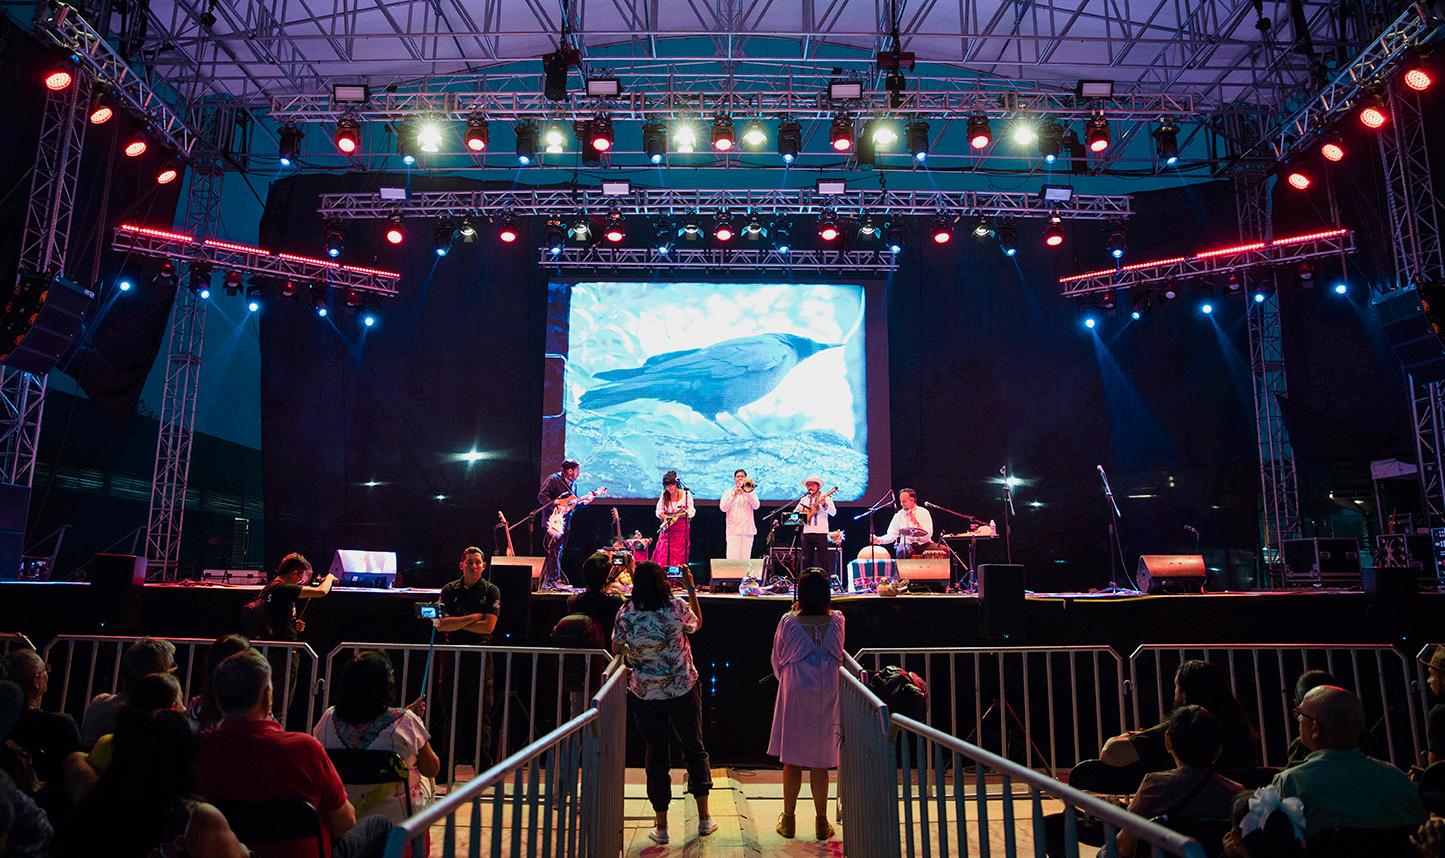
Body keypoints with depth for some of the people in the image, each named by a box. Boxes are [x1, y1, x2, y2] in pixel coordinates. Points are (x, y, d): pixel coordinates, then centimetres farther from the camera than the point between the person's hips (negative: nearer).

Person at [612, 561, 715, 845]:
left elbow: (616, 648, 2)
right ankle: (704, 819, 24)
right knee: (694, 749, 17)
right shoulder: (678, 607, -12)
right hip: (683, 691, 0)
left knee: (656, 754, 12)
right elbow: (697, 624, 10)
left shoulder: (627, 613, -11)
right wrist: (691, 589, 14)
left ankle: (661, 827, 19)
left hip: (644, 694, 0)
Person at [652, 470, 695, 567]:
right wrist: (664, 517, -13)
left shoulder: (686, 494, -4)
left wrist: (678, 515, -17)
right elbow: (659, 511, 8)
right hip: (667, 528, 2)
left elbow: (691, 512, -3)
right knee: (663, 557, -4)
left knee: (679, 557, -3)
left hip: (681, 529, -2)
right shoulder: (664, 495, 4)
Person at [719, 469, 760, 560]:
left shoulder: (751, 492, 14)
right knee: (732, 558, -10)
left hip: (748, 530, 1)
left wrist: (746, 492, -10)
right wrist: (733, 495, -10)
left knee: (745, 558, -2)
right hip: (733, 530, -1)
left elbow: (756, 506, -2)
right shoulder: (728, 492, 12)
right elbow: (723, 508, -2)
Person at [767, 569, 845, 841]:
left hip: (795, 695, -1)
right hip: (826, 696, 2)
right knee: (820, 762, 12)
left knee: (792, 760, 11)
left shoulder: (789, 622, -13)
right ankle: (821, 823, 20)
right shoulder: (836, 621, -7)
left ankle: (788, 820, 21)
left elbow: (777, 659, 0)